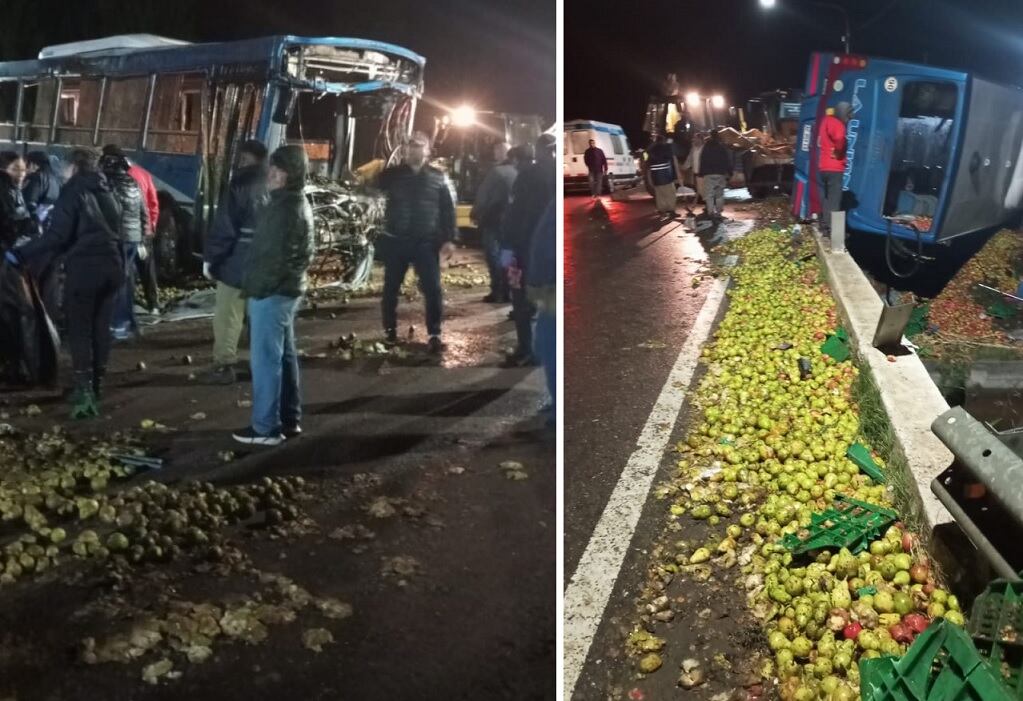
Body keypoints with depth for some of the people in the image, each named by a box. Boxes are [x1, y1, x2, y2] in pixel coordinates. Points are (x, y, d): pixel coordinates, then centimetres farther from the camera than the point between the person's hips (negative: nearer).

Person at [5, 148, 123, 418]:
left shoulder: (73, 192, -7)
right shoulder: (108, 192, 15)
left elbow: (57, 236, -13)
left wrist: (21, 255, -11)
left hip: (84, 267, -6)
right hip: (112, 266, 6)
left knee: (80, 329, -4)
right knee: (101, 327, 13)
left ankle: (83, 389, -15)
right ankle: (95, 385, 20)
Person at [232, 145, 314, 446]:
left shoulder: (285, 208, -19)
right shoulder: (297, 203, 14)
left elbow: (275, 256, -23)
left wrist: (255, 287, -15)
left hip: (272, 291, -10)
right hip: (287, 289, 10)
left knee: (265, 359, -4)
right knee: (284, 355, 15)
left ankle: (266, 427, 2)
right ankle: (289, 420, 23)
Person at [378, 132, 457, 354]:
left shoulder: (438, 177, 4)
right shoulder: (392, 174, 4)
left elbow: (448, 210, 3)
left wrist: (449, 239, -3)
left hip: (426, 242, -1)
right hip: (395, 241, 1)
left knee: (433, 289, -4)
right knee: (391, 288, 9)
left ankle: (434, 335, 5)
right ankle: (390, 331, 23)